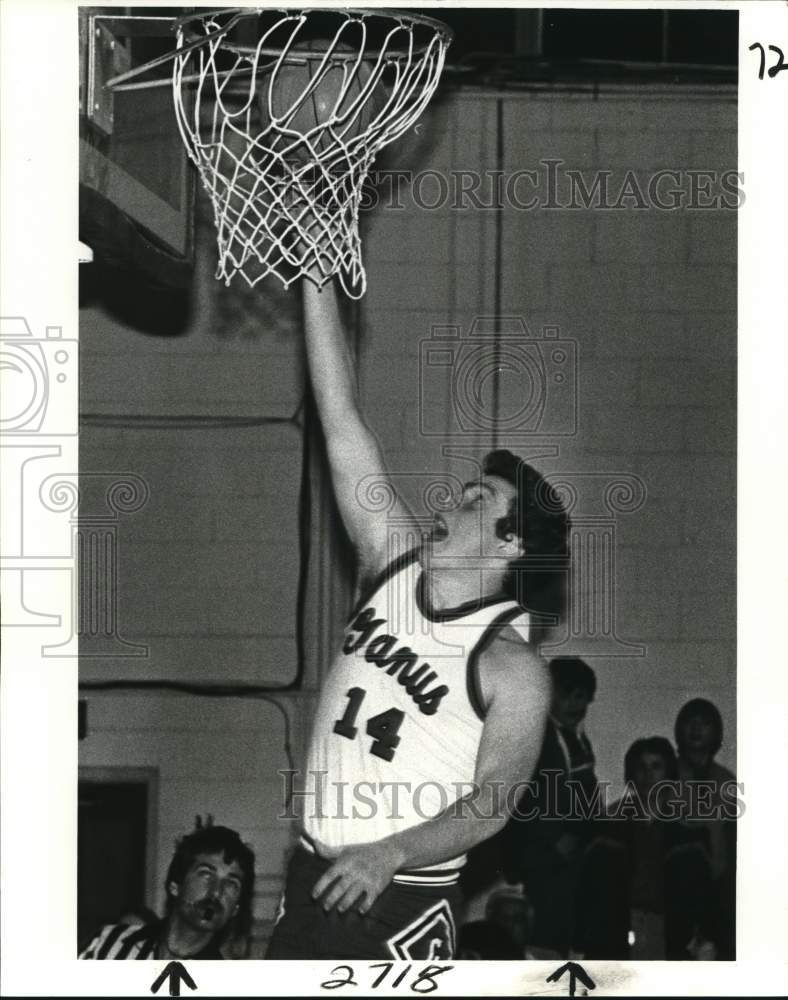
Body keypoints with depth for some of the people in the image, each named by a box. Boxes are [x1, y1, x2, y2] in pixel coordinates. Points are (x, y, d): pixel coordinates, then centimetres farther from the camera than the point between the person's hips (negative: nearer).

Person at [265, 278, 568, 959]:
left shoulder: (514, 669, -11)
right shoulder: (392, 569, 4)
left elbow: (492, 800, -17)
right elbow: (342, 422, 2)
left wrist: (391, 854, -33)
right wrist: (316, 276, 0)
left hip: (404, 900, -6)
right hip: (314, 878, 6)